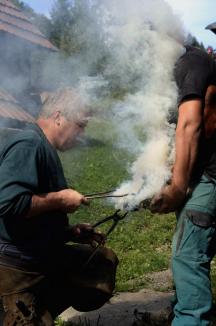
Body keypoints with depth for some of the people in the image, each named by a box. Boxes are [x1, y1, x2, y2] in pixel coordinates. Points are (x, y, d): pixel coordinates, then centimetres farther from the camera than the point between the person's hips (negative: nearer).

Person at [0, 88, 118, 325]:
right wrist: (59, 199, -19)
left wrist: (70, 233, 8)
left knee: (104, 259, 15)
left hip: (46, 258, 10)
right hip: (20, 267, -9)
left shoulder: (45, 148, 12)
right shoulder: (28, 144, -17)